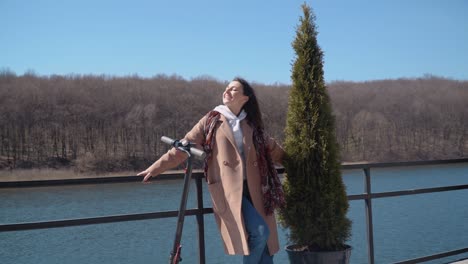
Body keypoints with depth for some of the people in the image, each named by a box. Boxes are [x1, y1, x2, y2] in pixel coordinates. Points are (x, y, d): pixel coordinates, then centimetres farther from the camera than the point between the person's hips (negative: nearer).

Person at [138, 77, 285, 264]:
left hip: (253, 189, 4)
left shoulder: (251, 124, 12)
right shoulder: (211, 120, 3)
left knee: (266, 236, 3)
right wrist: (155, 168, -5)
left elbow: (272, 148, 28)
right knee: (259, 231, -20)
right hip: (228, 189, -4)